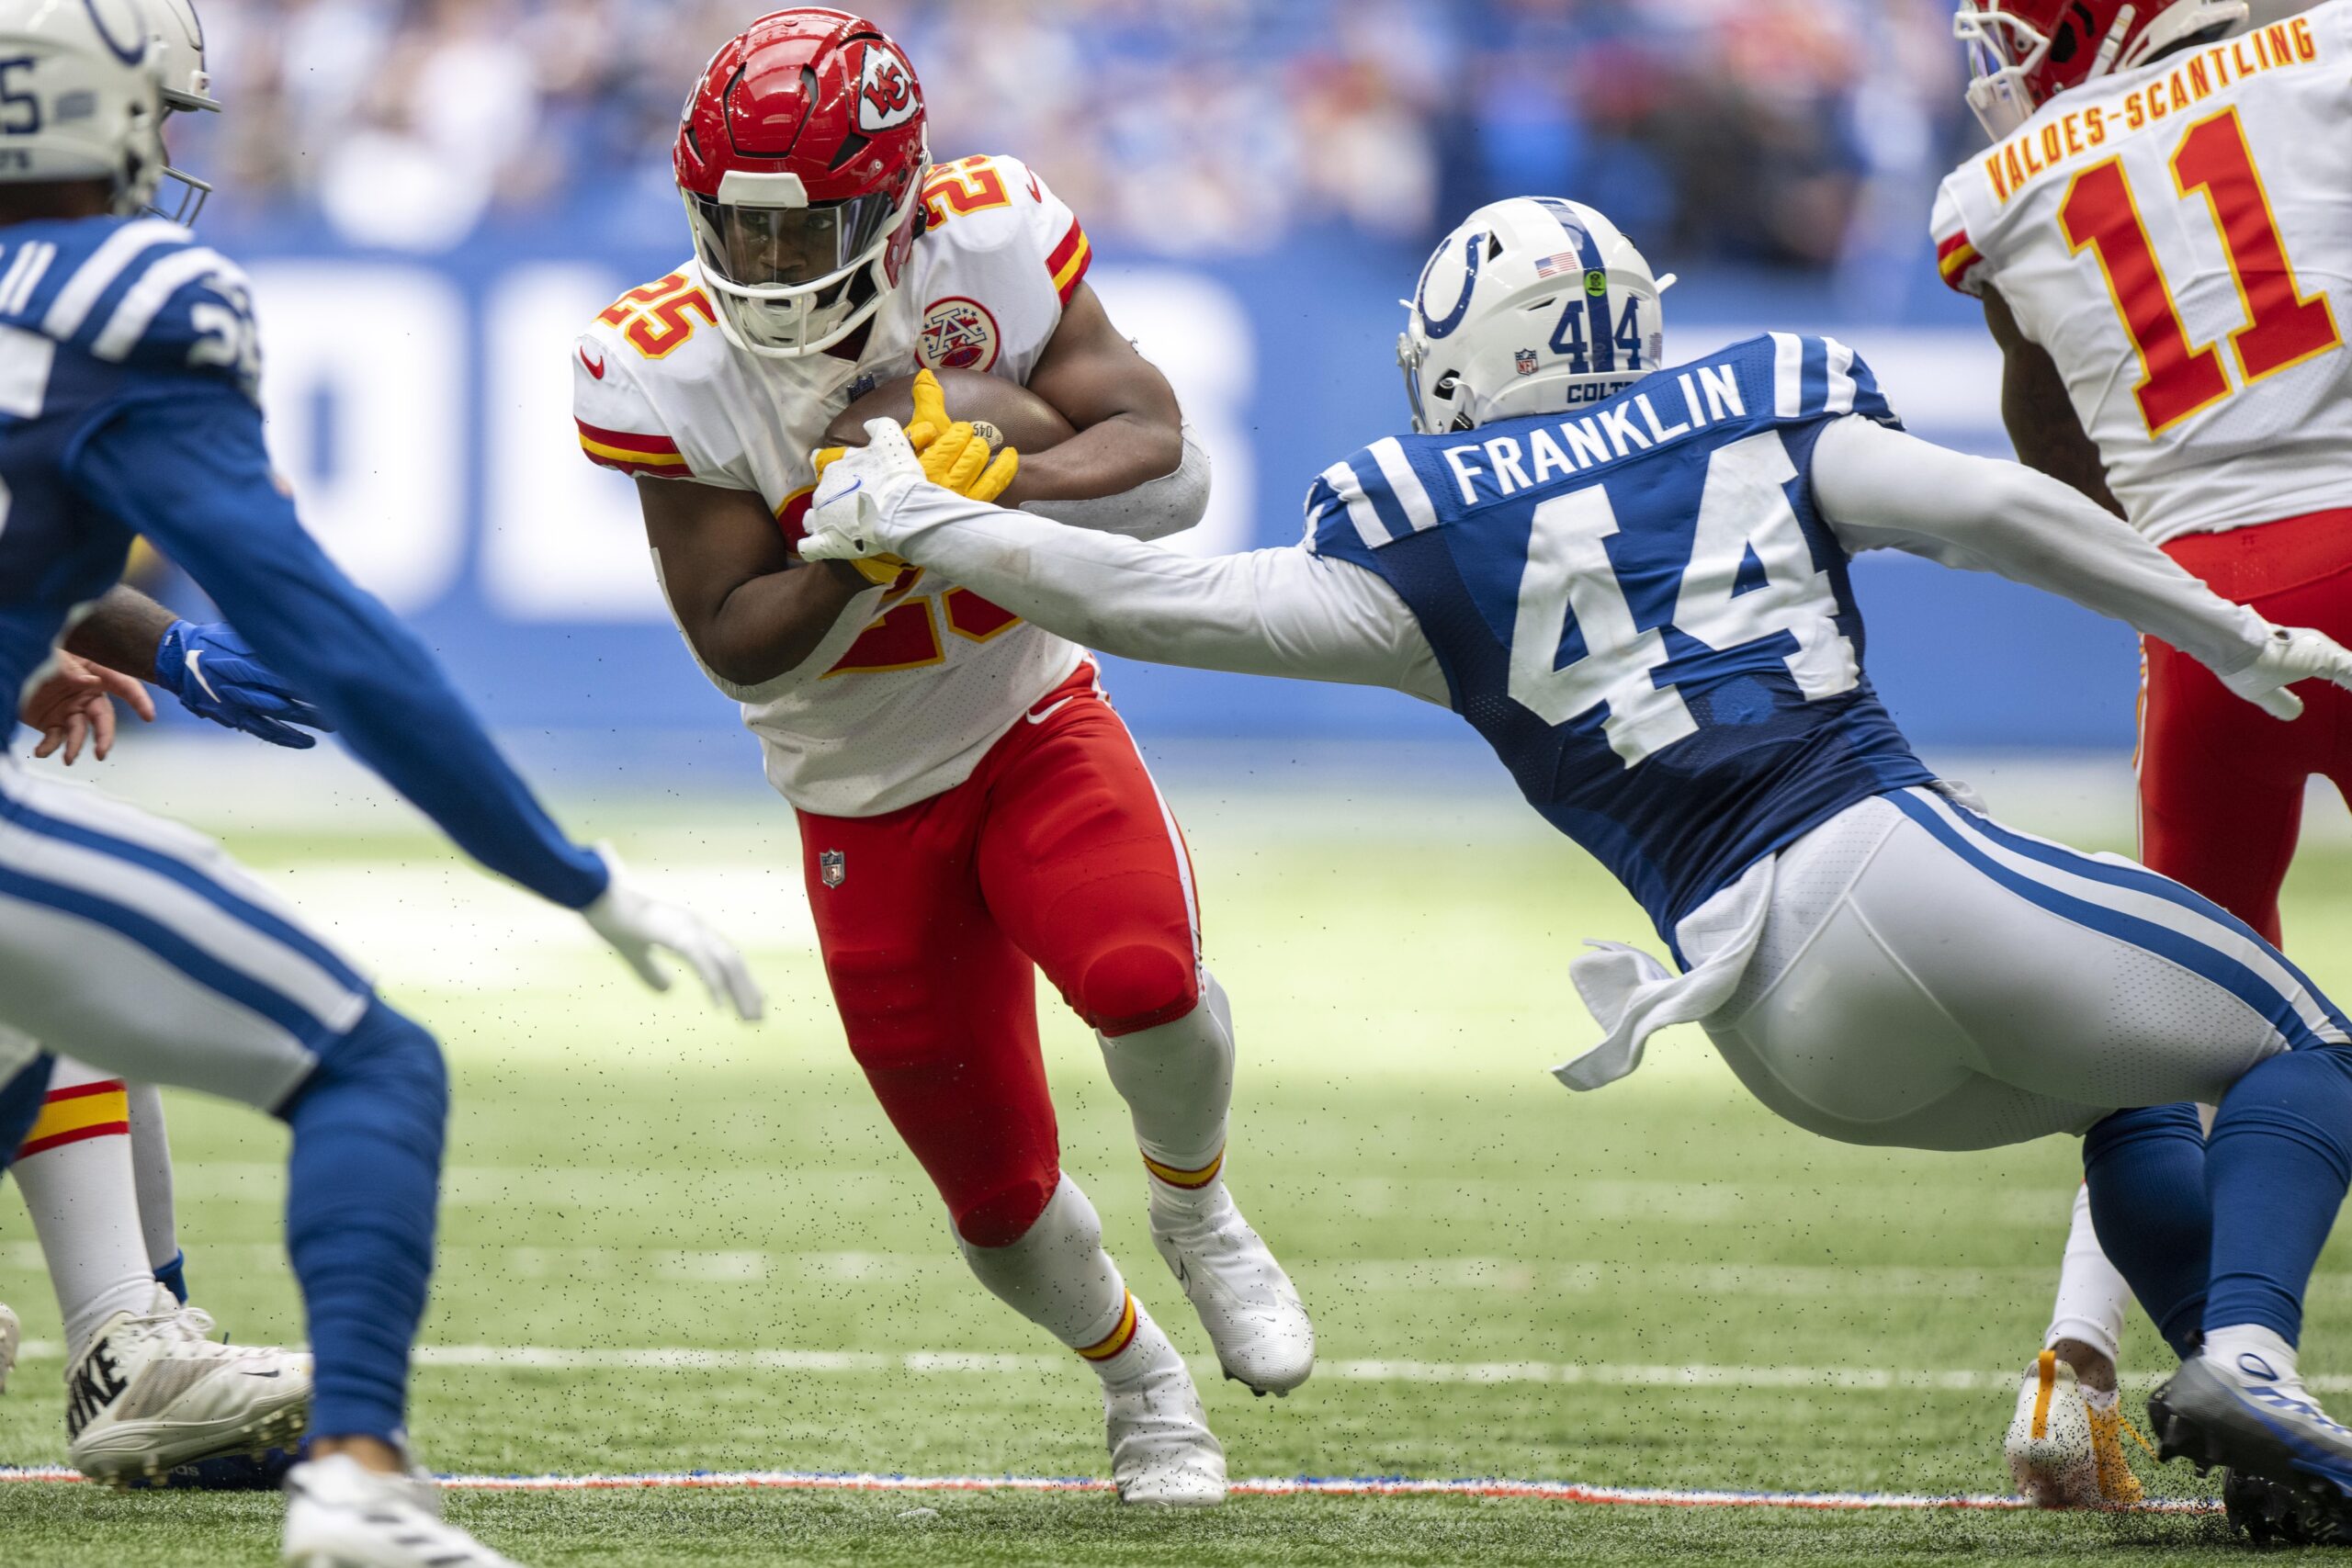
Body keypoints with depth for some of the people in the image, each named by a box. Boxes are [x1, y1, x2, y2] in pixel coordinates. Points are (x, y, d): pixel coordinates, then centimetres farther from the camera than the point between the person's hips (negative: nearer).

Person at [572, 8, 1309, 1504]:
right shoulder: (662, 368, -21)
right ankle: (1140, 1381, 39)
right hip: (868, 806, 1)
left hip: (1034, 720, -1)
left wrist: (983, 488, -41)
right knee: (999, 1194, 6)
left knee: (1144, 979, -32)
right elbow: (740, 646, -19)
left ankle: (1197, 1213, 3)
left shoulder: (991, 249, -20)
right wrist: (875, 546, -34)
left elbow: (1168, 468, -25)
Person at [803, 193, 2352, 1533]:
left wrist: (914, 518, 23)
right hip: (1889, 856, -3)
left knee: (2128, 1107, 27)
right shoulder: (1757, 420, 13)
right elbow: (1998, 507, 5)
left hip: (1777, 1025, 3)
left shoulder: (1425, 544, 13)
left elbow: (1165, 602, 11)